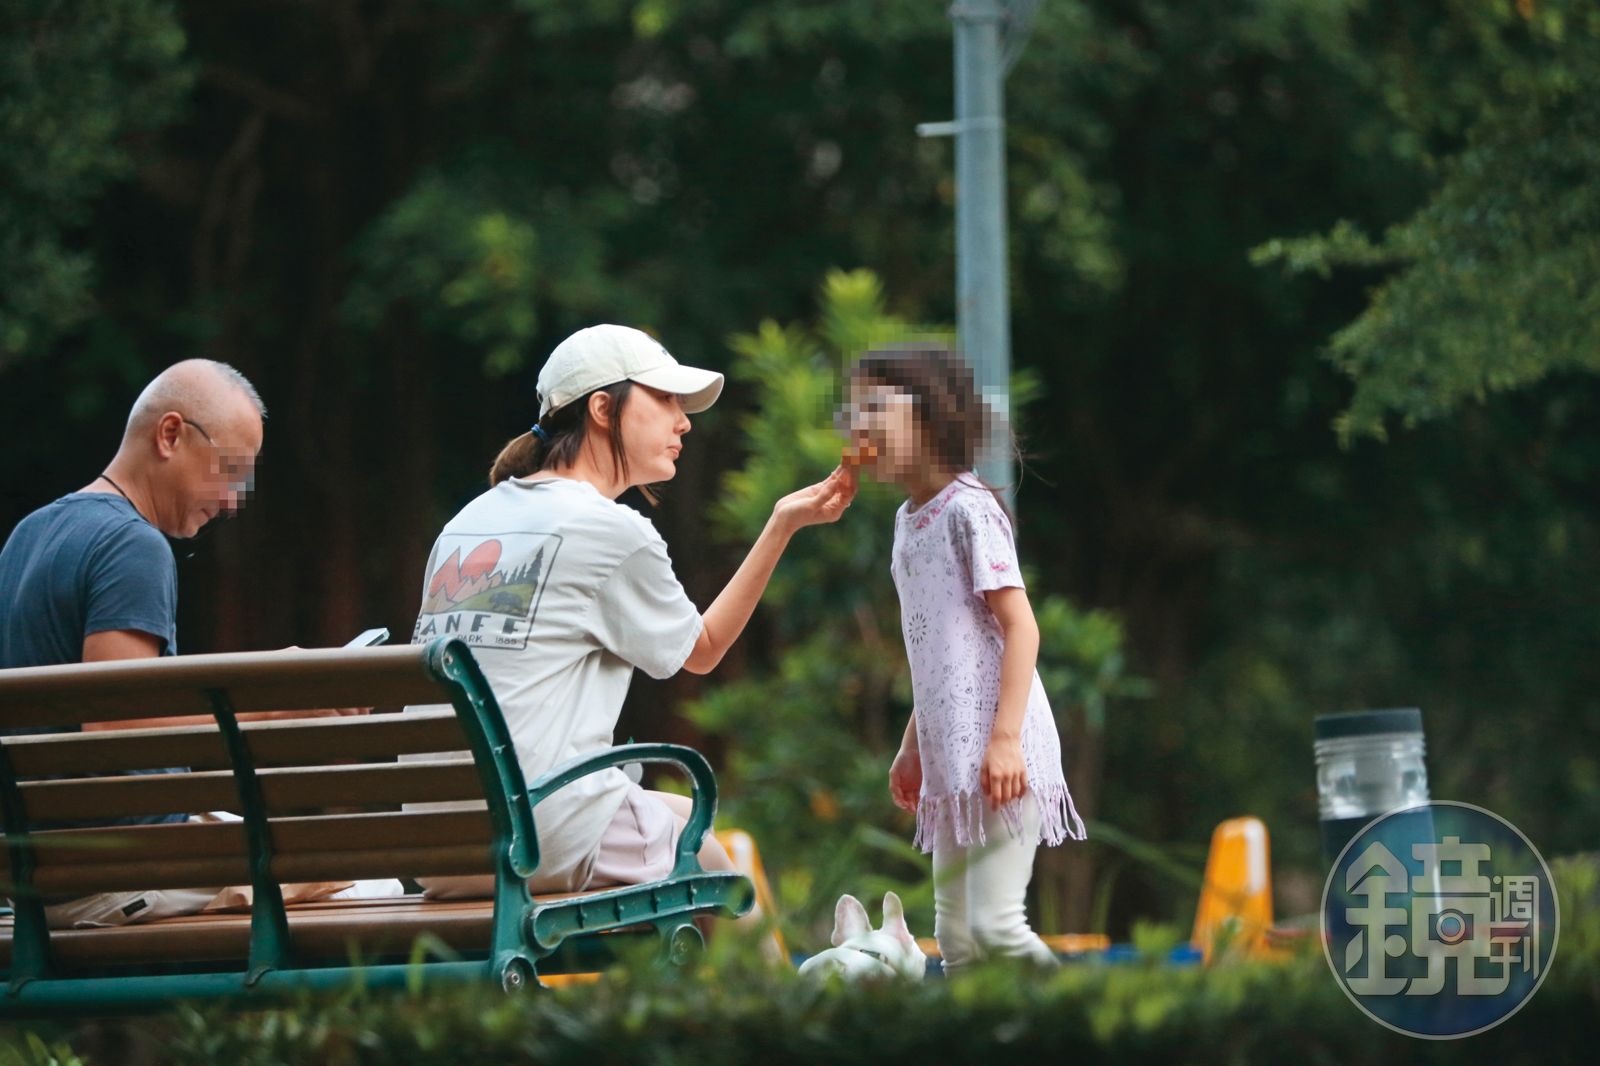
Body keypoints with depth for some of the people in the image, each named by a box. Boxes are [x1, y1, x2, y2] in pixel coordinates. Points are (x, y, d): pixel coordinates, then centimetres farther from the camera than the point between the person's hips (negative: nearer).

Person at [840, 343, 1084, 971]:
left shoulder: (967, 509, -11)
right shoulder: (910, 519, 16)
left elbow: (1020, 625, -16)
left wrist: (1006, 736, -22)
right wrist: (913, 747, 23)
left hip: (997, 754, -9)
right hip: (950, 755, 9)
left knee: (994, 925, -15)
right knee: (955, 935, 8)